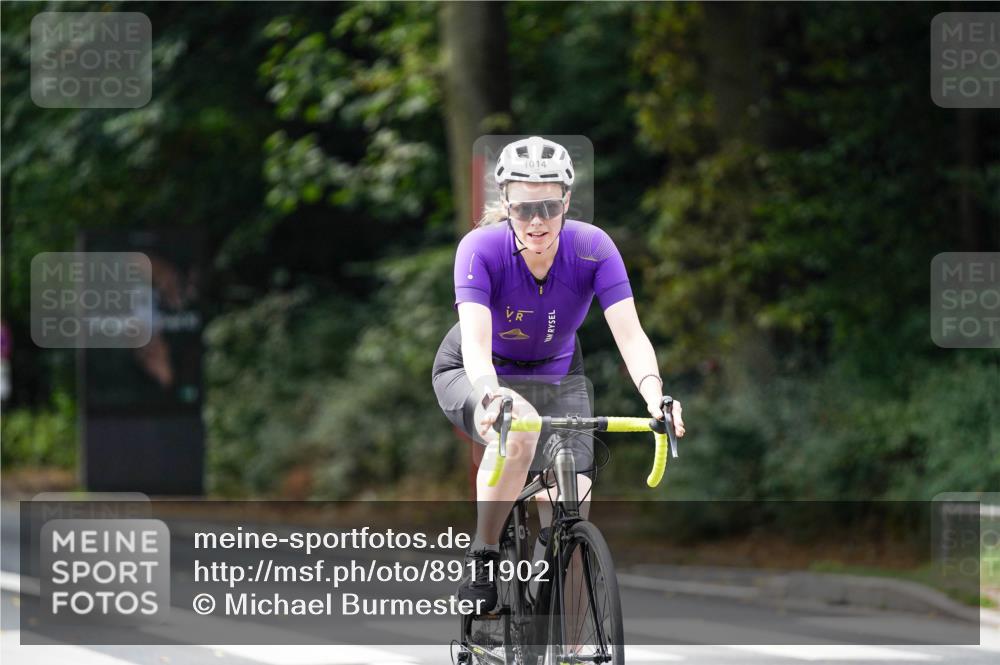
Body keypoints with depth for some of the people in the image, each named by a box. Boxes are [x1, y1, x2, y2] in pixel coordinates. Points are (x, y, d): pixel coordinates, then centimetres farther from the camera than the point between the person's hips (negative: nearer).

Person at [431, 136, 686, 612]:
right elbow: (476, 343, -39)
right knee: (519, 424, -38)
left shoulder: (592, 248, -23)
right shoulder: (481, 248, -28)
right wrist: (491, 396, -59)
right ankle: (482, 561, -21)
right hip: (474, 376, -3)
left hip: (555, 375, 3)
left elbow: (630, 334, -30)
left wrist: (653, 391, -49)